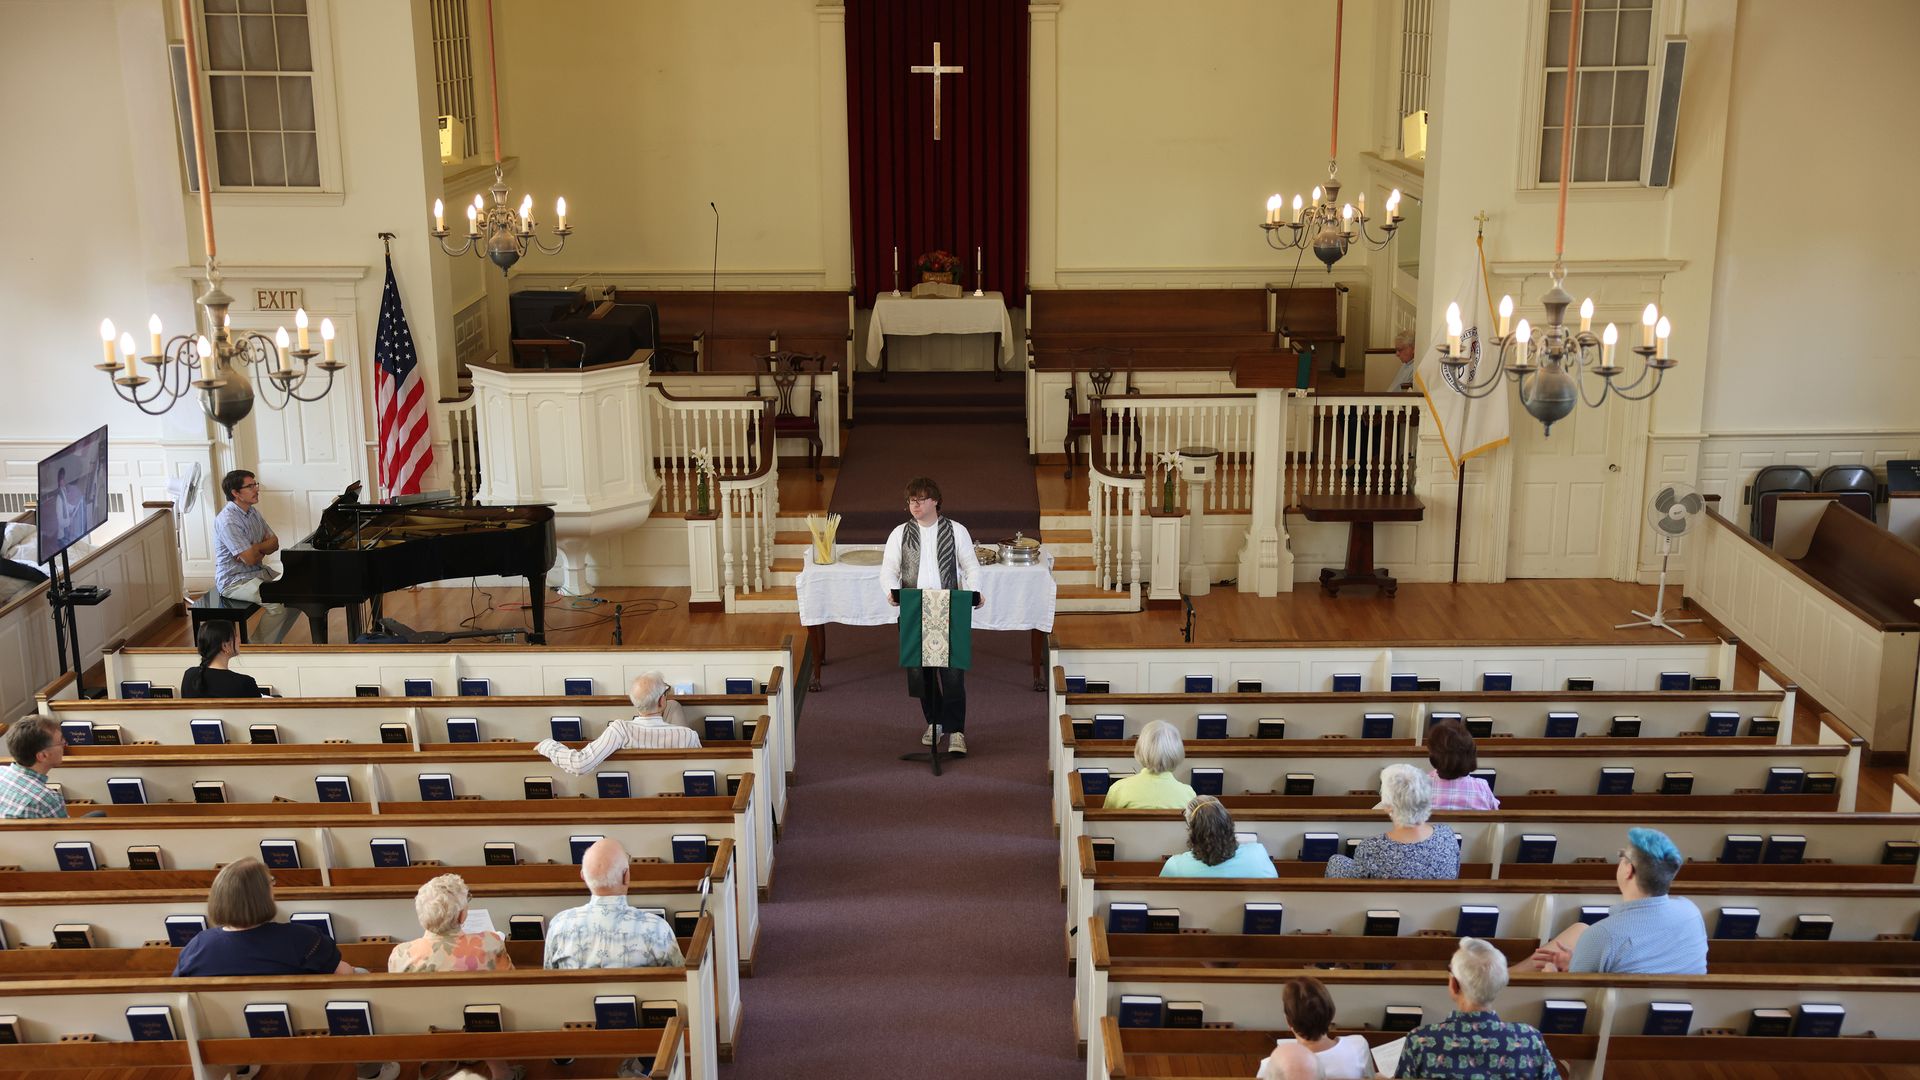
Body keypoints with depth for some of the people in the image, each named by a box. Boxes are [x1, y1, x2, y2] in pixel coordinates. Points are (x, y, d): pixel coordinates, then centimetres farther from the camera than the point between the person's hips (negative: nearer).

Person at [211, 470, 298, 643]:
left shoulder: (252, 512, 8)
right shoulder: (227, 520, -21)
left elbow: (274, 543, 6)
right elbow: (250, 558, -25)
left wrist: (255, 548, -15)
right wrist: (263, 548, -3)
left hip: (258, 572, 9)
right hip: (234, 581, -9)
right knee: (277, 603, -28)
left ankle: (272, 642, 10)